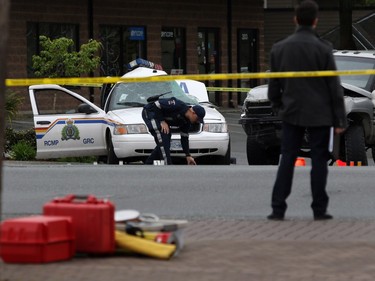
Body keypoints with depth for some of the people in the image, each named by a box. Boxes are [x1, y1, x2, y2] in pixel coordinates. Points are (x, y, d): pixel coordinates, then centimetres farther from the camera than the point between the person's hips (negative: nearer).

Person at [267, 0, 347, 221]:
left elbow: (274, 86, 8)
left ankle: (278, 208, 2)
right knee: (319, 160, 4)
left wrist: (278, 107, 24)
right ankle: (319, 209, 5)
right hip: (319, 114, -3)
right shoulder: (323, 49, -10)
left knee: (287, 159, 7)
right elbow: (334, 88, -8)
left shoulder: (279, 49, 0)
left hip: (292, 113, 3)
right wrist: (340, 119, -3)